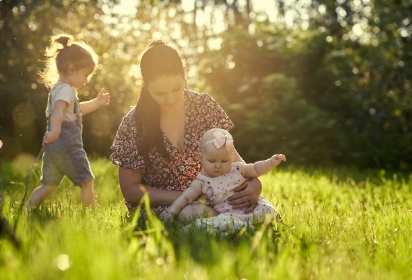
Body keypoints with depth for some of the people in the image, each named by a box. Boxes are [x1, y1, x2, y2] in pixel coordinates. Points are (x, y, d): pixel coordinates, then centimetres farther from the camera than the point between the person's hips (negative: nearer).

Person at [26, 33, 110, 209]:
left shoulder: (57, 88, 20)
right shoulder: (66, 90, -12)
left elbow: (76, 110, 34)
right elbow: (58, 110, -32)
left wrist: (97, 102, 33)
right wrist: (55, 131, -48)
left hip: (53, 146, 9)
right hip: (68, 144, -9)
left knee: (48, 185, 14)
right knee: (86, 181, 0)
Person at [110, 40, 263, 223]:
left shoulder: (204, 106, -4)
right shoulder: (133, 124, -10)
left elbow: (230, 154, 0)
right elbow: (130, 189, -7)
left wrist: (253, 183, -23)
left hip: (206, 199, 4)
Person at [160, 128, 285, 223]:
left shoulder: (237, 169, 9)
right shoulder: (202, 182, 2)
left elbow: (255, 169, 18)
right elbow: (186, 197, 1)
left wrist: (271, 162, 2)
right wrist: (173, 210, -12)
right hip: (227, 213, -3)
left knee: (267, 209, -22)